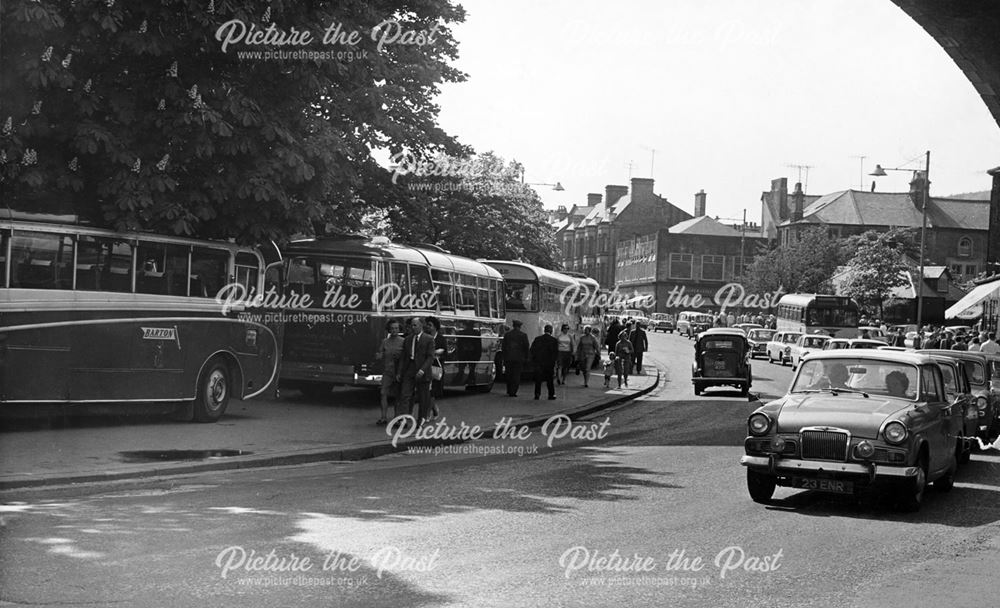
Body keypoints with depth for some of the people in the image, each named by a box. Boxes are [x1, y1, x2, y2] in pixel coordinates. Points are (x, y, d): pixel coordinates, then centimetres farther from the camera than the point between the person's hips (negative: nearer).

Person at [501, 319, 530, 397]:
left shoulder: (507, 334, 3)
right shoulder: (523, 335, -3)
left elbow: (503, 347, 5)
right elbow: (526, 347, -2)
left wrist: (504, 357, 12)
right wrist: (526, 358, 8)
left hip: (508, 358, 2)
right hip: (519, 358, -2)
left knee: (509, 375, 14)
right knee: (516, 375, 2)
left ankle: (509, 391, 18)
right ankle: (513, 392, -3)